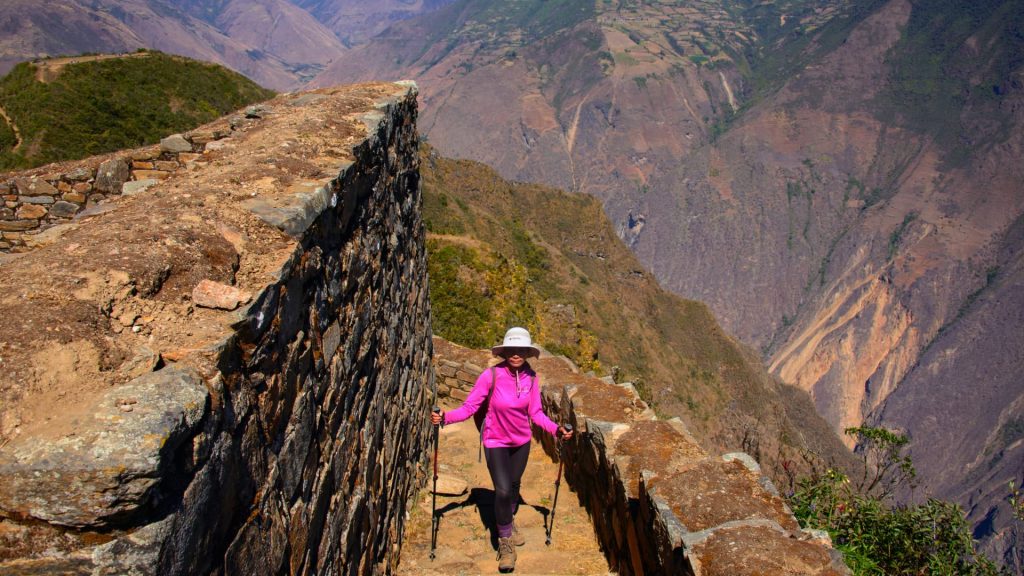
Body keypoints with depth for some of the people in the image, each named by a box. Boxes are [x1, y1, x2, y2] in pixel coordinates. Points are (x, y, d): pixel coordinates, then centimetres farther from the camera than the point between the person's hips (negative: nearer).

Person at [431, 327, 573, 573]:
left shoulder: (530, 377, -12)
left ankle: (509, 522, 51)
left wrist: (556, 429, -18)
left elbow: (536, 413, -5)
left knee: (514, 484, 21)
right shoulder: (491, 375, -24)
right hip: (496, 442, -4)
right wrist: (445, 418, -36)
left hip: (521, 441, 4)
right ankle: (505, 542, 10)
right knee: (503, 490, -13)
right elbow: (470, 406, -22)